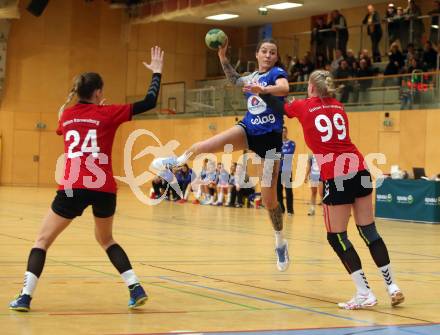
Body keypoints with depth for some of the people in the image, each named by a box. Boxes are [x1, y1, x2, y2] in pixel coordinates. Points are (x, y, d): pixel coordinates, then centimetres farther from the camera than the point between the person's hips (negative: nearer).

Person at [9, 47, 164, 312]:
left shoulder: (66, 116, 12)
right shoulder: (107, 113, 4)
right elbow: (149, 102, 6)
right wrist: (157, 72, 17)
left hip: (73, 188, 0)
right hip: (104, 189, 1)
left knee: (43, 240, 10)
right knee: (106, 239, 23)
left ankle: (25, 297, -3)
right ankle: (136, 288, 11)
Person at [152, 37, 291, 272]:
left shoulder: (277, 73, -9)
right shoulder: (252, 77, 10)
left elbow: (284, 88, -31)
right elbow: (235, 80, 30)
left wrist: (263, 90, -51)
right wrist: (222, 57, 16)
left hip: (270, 138, -4)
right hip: (247, 129, 4)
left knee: (269, 199, -2)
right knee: (205, 146, -20)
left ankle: (280, 242, 18)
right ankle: (177, 161, 11)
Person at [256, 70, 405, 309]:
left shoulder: (303, 106, 4)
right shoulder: (339, 107, 16)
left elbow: (277, 107, 22)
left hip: (335, 178, -5)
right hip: (359, 171, 5)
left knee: (337, 237, 5)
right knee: (369, 232, 12)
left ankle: (364, 294, -1)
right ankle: (392, 286, 12)